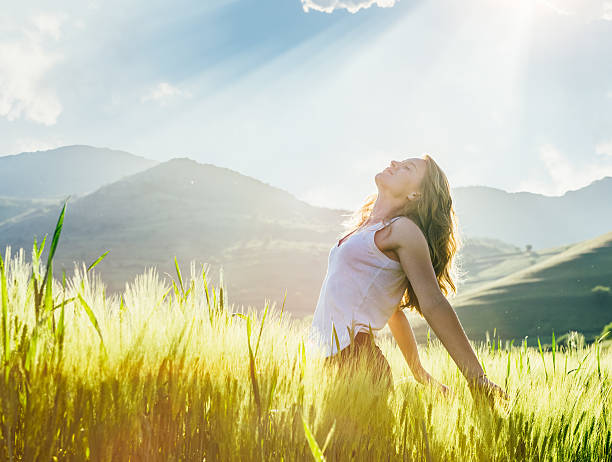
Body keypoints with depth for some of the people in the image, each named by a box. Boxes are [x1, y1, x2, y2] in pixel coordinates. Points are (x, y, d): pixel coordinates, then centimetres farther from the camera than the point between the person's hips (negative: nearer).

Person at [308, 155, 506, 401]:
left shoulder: (404, 229, -5)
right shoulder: (367, 228, 22)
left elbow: (434, 304, -11)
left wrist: (477, 380, -15)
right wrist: (419, 373, 30)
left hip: (355, 356, -8)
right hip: (330, 356, 8)